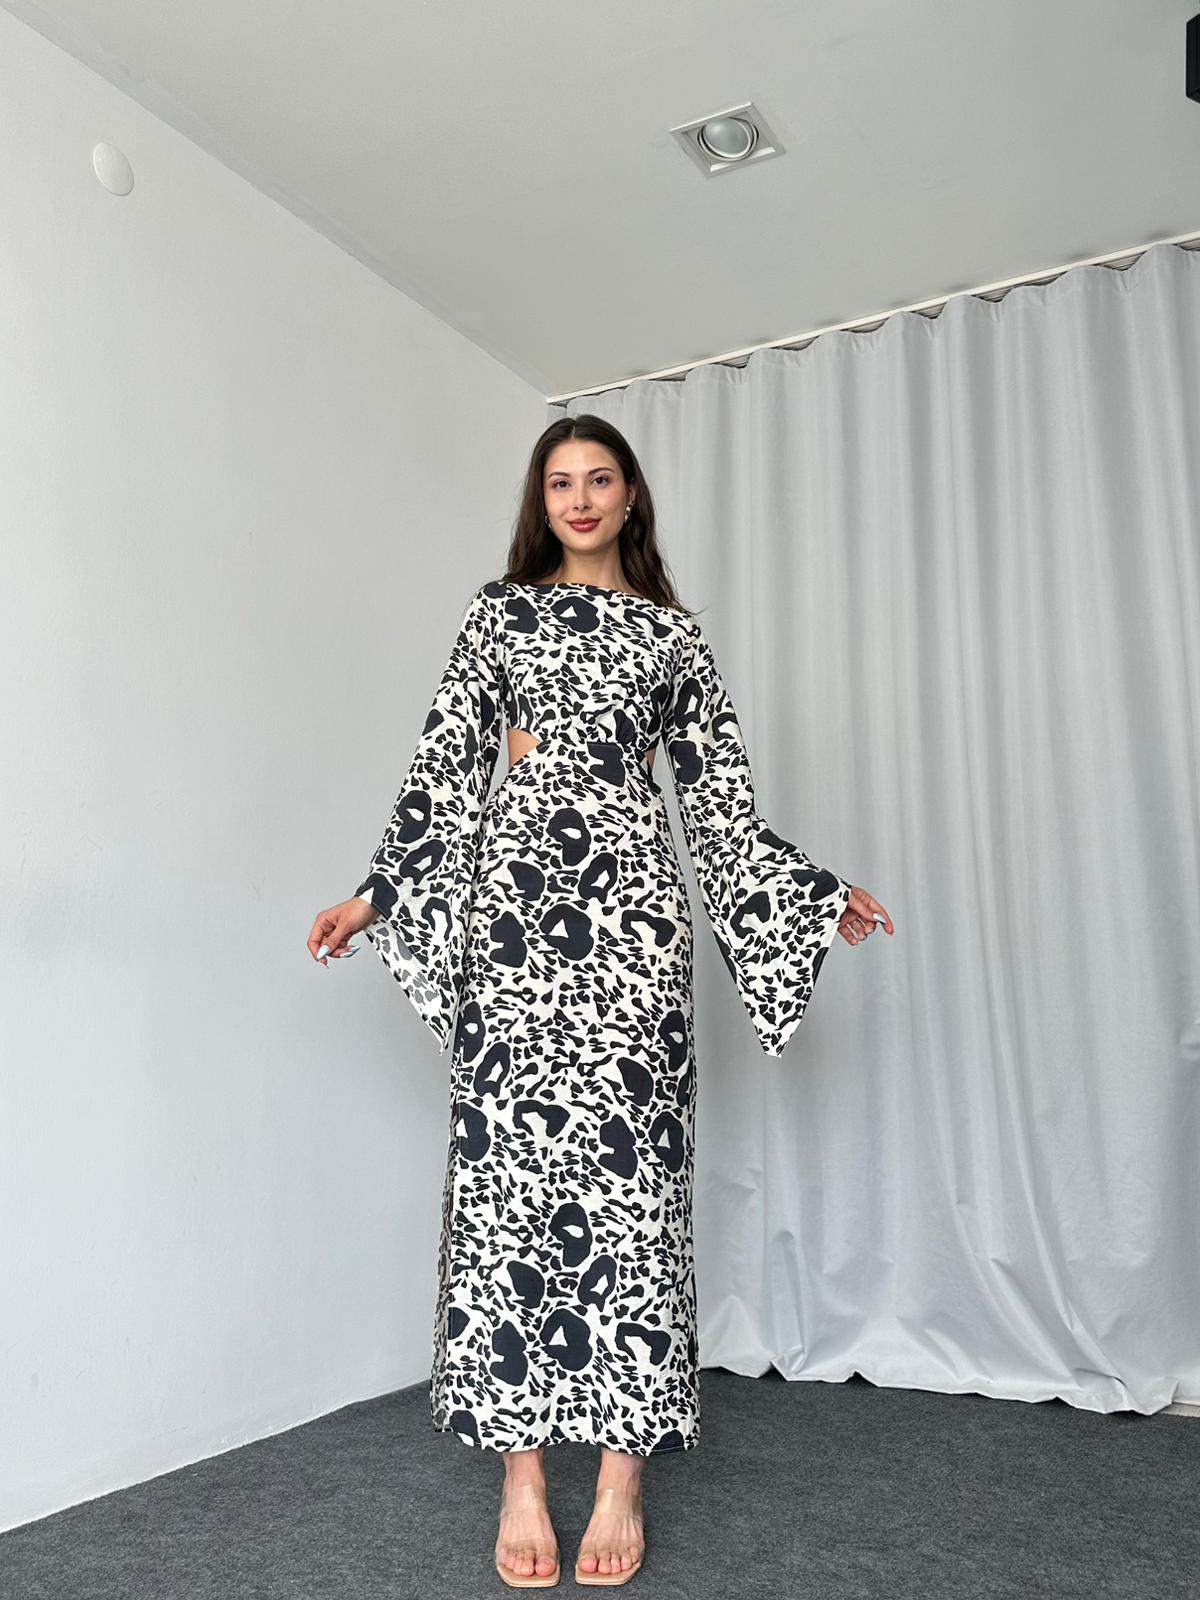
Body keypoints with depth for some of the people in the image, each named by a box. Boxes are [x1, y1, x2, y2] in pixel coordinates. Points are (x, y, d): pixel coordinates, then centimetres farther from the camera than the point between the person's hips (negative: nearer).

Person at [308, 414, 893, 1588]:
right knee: (510, 1159, -5)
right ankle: (521, 1473, 4)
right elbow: (444, 766, 9)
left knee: (629, 1159, -4)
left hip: (631, 897, 1)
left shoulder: (673, 633, 17)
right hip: (515, 888, 0)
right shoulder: (498, 611, 15)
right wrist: (375, 895, 2)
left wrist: (817, 894, 11)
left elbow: (717, 795, 15)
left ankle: (622, 1467, 5)